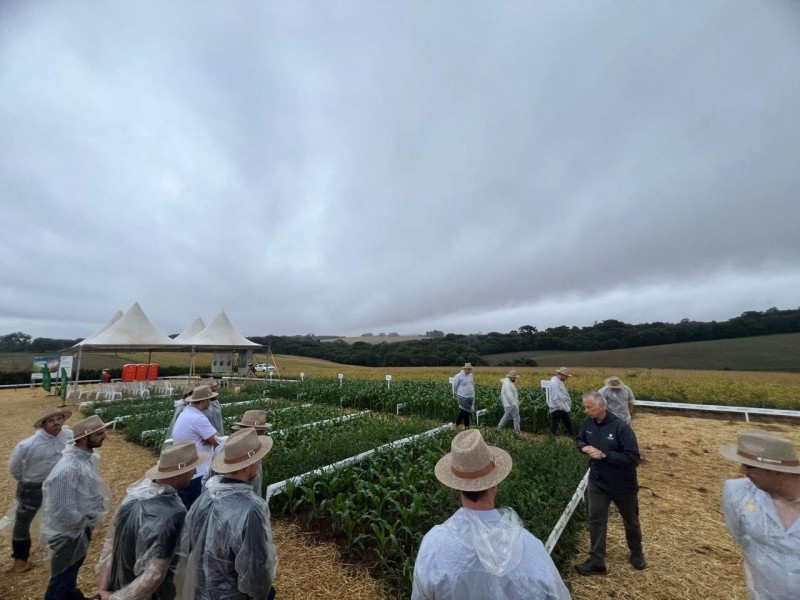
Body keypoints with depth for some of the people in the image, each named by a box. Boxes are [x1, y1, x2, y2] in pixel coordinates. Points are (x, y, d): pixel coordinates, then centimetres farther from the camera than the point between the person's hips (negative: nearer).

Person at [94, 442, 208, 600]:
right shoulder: (173, 515, -35)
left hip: (118, 585, 6)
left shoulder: (138, 492, -12)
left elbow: (110, 540, -2)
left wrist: (104, 587, 3)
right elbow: (153, 576, -32)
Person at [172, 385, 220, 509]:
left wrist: (209, 439, -14)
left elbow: (209, 438, 6)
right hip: (195, 475, -10)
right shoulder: (198, 418, -26)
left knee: (184, 510, 21)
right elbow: (218, 440, -20)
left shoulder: (185, 413, 6)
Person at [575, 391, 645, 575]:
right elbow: (580, 440, 7)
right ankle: (597, 562, 21)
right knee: (596, 520, 8)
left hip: (623, 485, -3)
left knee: (631, 521, 22)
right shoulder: (588, 422, -10)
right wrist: (584, 447, -17)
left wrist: (604, 455, -32)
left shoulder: (621, 427, -27)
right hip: (597, 483, 4)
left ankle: (636, 553, 48)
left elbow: (633, 458, -26)